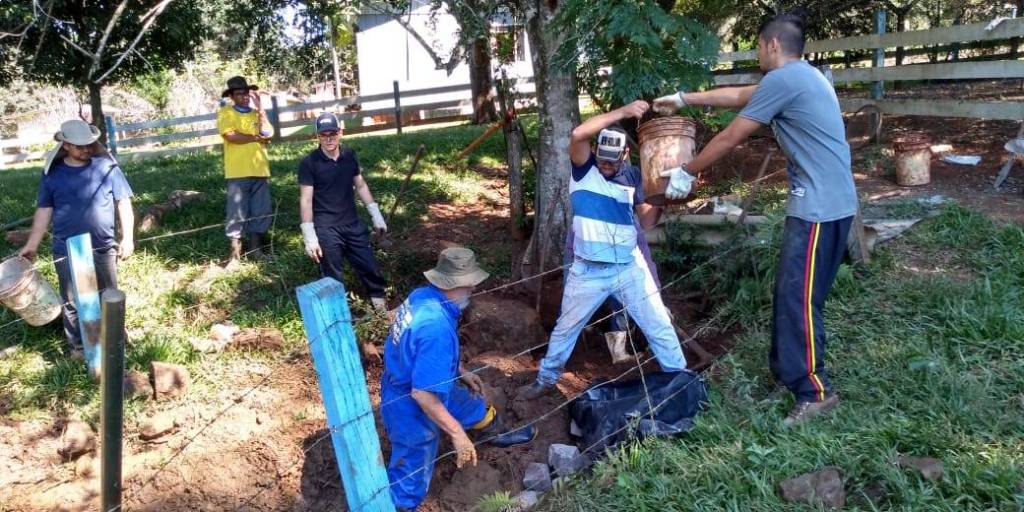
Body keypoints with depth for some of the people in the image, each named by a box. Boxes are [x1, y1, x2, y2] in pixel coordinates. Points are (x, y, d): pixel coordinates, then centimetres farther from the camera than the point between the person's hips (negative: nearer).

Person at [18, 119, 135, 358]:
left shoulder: (107, 166, -7)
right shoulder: (52, 172, -3)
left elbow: (123, 203, -3)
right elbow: (44, 210, 4)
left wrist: (127, 237, -9)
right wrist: (32, 244, 3)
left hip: (103, 248, 0)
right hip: (66, 252, 1)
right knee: (72, 302, 11)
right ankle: (77, 346, 28)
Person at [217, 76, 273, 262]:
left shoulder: (258, 113, 14)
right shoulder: (226, 113, 1)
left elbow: (267, 134, -2)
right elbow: (231, 136, -14)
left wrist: (259, 108, -5)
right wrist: (256, 137, -5)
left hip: (260, 170, 4)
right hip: (238, 172, -4)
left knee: (260, 211, 8)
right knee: (237, 212, -2)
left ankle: (256, 247, 19)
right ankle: (235, 251, 4)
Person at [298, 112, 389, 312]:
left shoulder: (349, 155, 3)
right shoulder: (309, 163, -11)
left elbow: (360, 185, 14)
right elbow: (306, 200, -11)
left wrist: (376, 215, 13)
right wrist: (309, 237, -15)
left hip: (353, 224, 4)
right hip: (326, 230, -4)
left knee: (370, 267, 11)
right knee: (333, 278, 6)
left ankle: (380, 302, 31)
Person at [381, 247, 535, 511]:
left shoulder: (422, 296, -10)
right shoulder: (437, 328, -39)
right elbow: (422, 393, -36)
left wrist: (462, 372, 19)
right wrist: (457, 434, -27)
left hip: (420, 388, 10)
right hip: (411, 409, -10)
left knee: (476, 406, 32)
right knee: (408, 485, 9)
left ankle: (496, 434, 62)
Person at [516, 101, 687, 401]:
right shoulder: (584, 169, -3)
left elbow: (647, 222, 5)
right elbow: (577, 135, -23)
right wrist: (622, 112, -26)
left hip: (630, 269, 2)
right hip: (588, 271, -2)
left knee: (659, 326, 8)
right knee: (565, 329, 15)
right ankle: (546, 380, 34)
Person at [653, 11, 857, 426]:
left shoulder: (782, 80, -13)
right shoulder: (801, 77, 18)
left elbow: (731, 137, -8)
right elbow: (737, 96, 28)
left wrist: (686, 172, 4)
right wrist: (683, 99, 33)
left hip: (819, 206, -10)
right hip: (825, 202, 10)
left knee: (798, 298, -4)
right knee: (790, 293, 16)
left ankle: (815, 391, 4)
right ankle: (787, 371, 27)